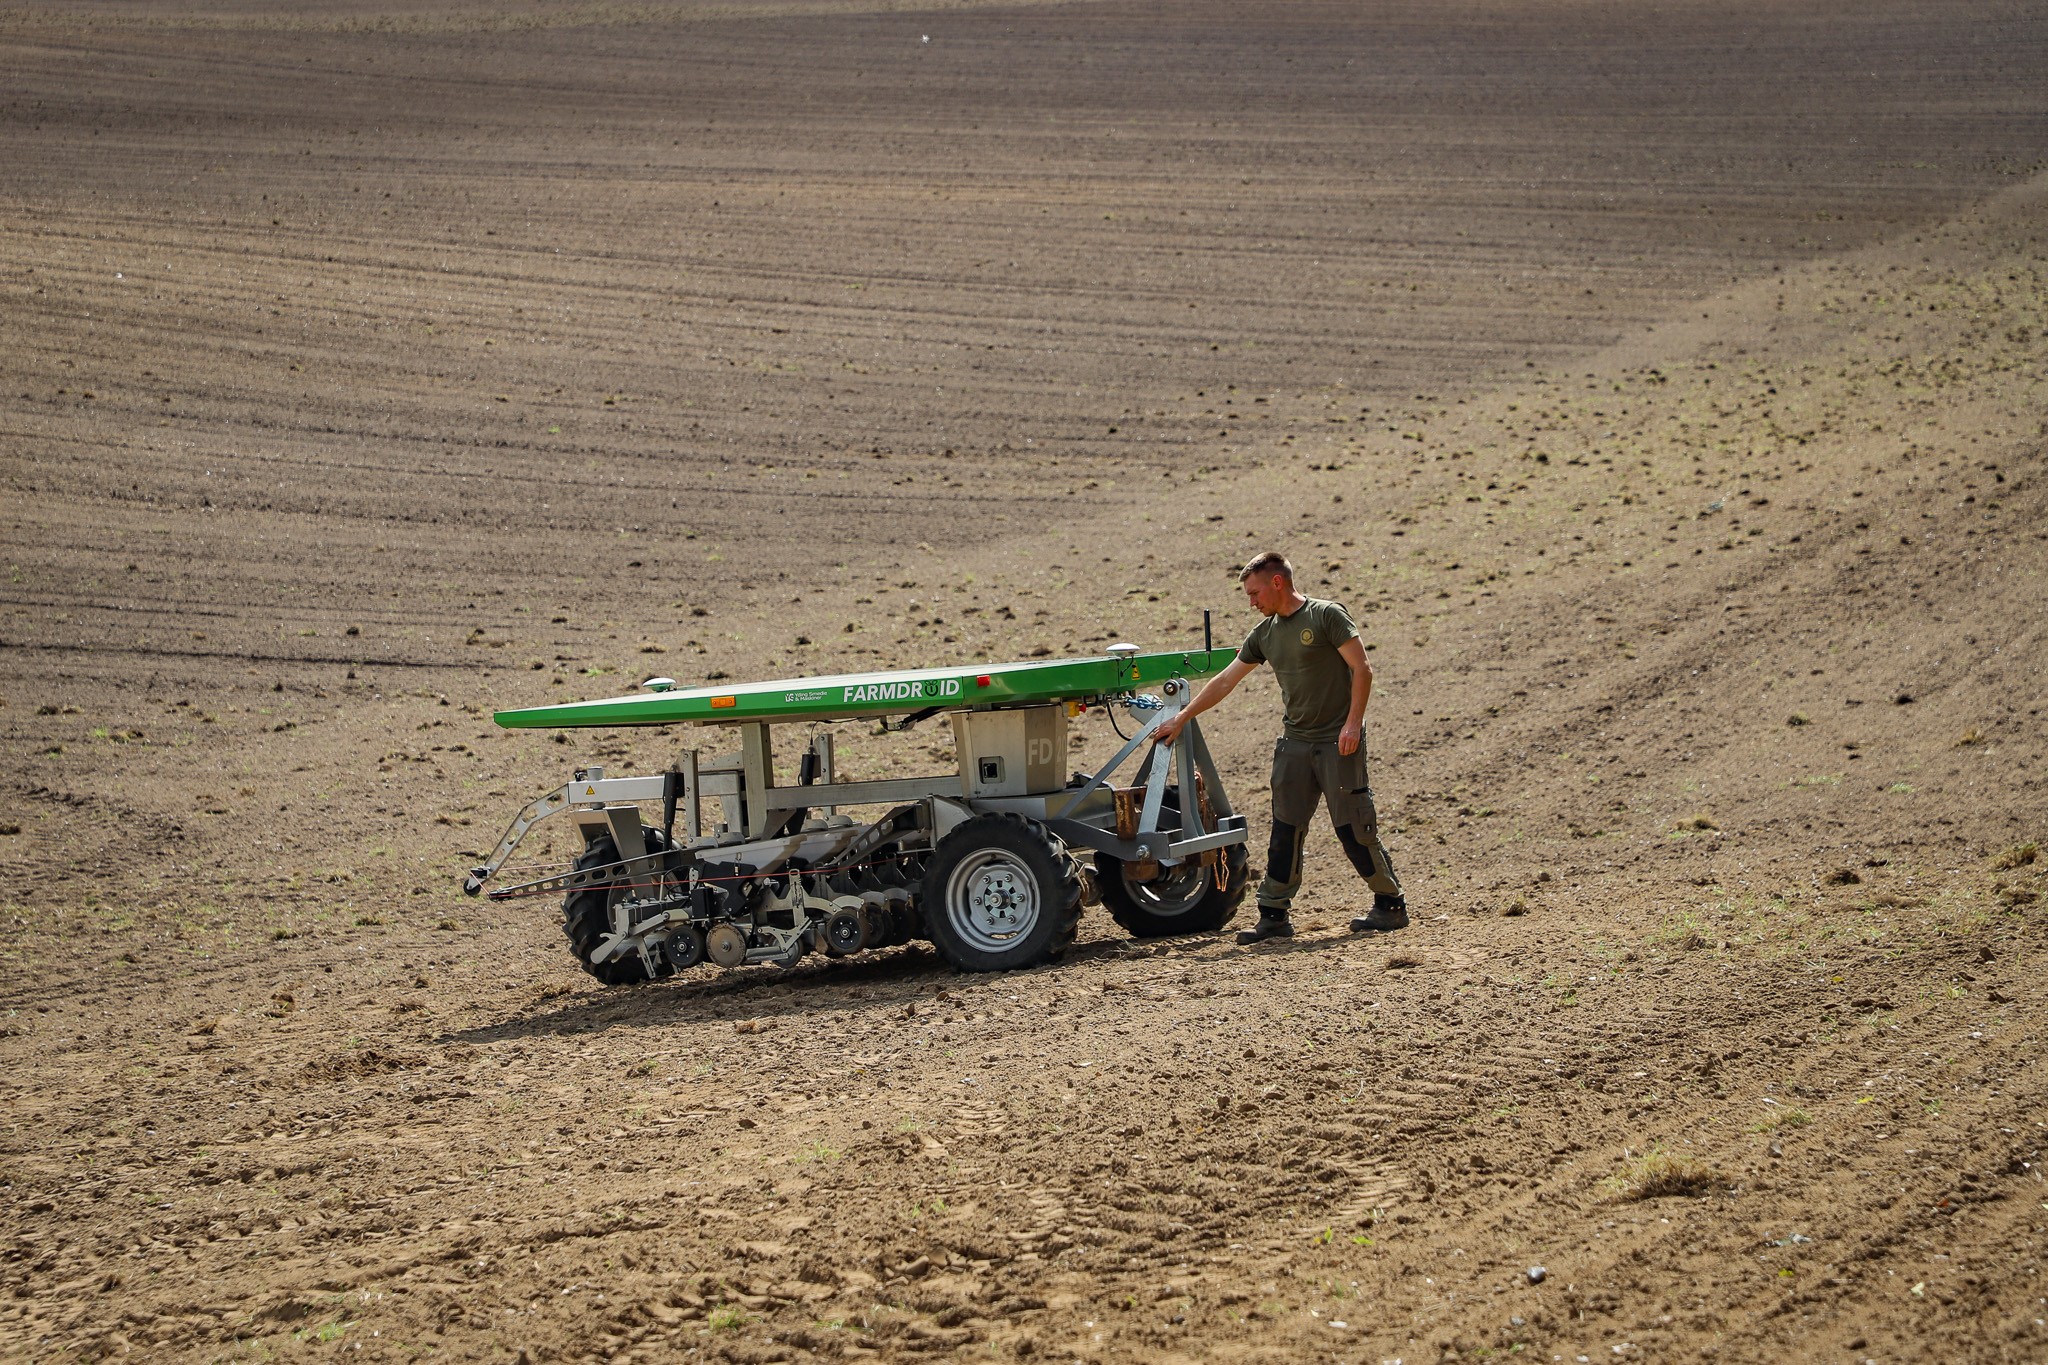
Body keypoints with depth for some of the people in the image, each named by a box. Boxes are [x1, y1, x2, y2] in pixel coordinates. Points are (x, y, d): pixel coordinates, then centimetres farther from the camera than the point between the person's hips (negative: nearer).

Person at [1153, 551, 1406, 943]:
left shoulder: (1326, 616, -7)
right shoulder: (1264, 634, 12)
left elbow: (1361, 668, -10)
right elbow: (1225, 681, 17)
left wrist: (1353, 722, -17)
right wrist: (1181, 719, 17)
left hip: (1338, 741, -6)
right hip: (1295, 741, 6)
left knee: (1354, 827, -4)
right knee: (1285, 831, 3)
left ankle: (1391, 906, 7)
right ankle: (1274, 914, 6)